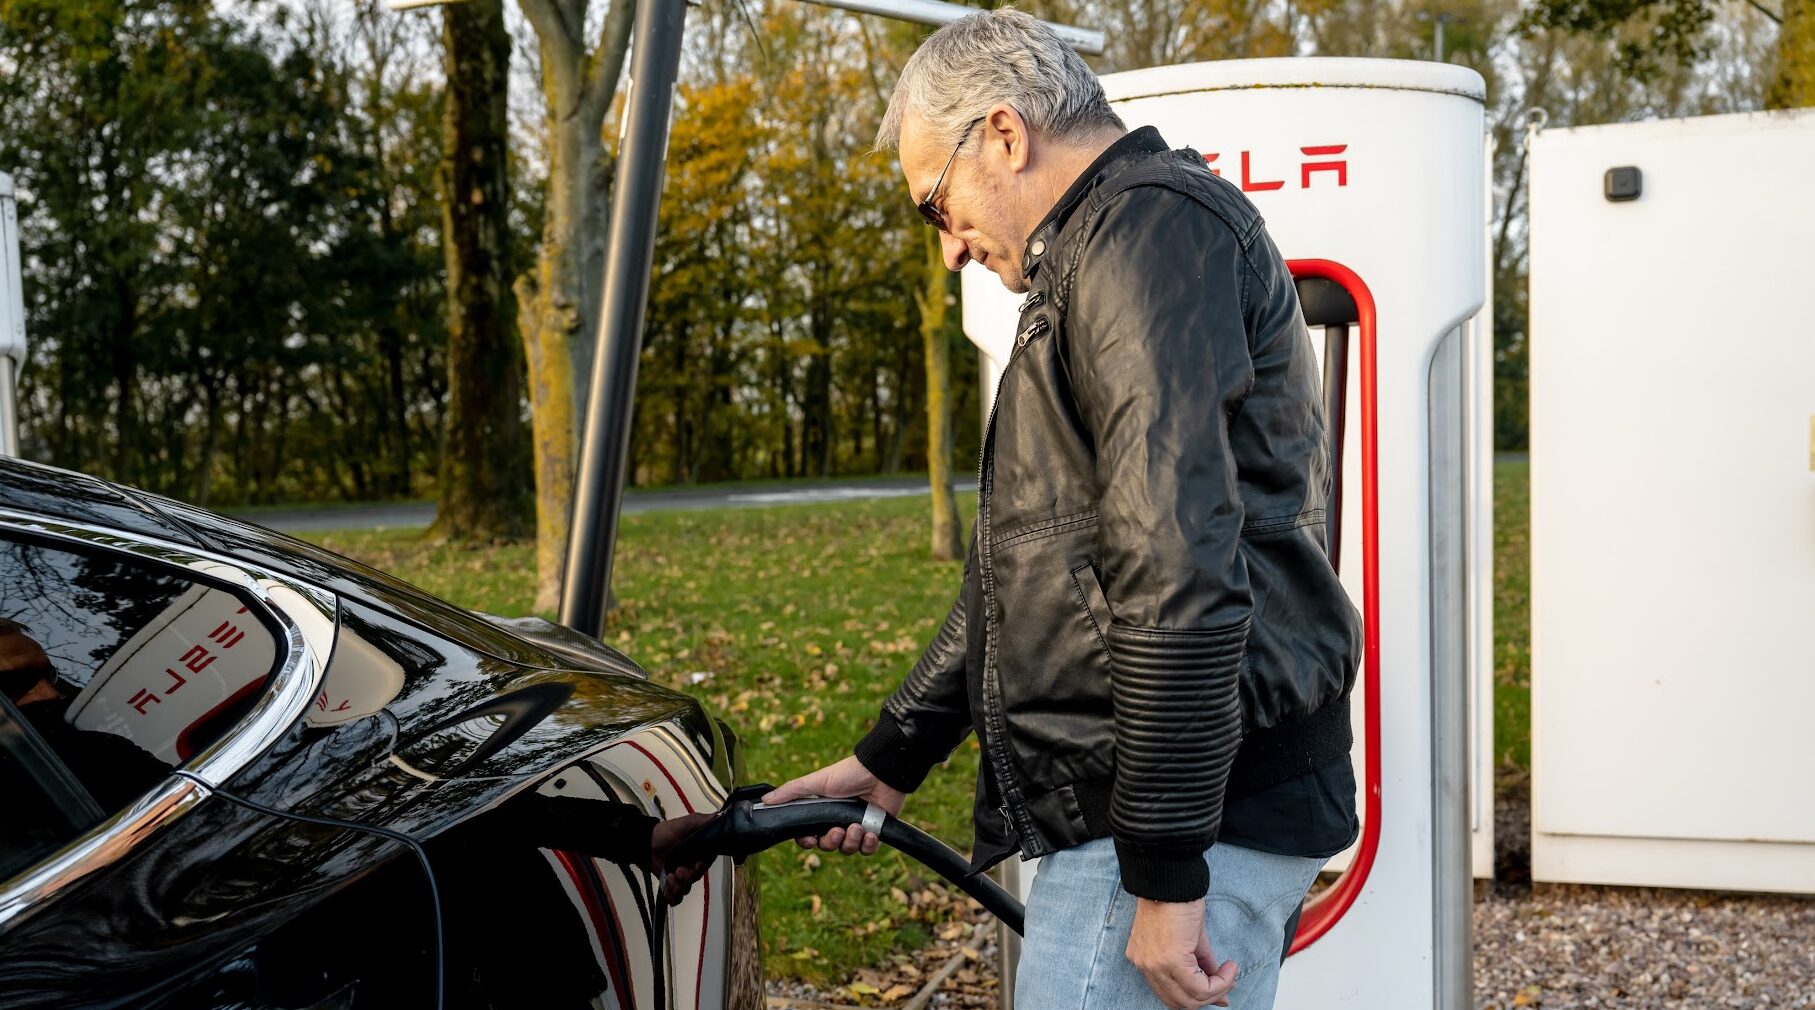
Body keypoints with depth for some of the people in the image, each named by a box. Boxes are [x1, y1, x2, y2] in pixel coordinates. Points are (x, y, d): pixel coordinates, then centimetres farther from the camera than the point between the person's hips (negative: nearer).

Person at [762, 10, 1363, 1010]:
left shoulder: (1148, 225, -10)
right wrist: (889, 757, 28)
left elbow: (1179, 571, -21)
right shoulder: (1094, 262, 25)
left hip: (1180, 814, -10)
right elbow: (1024, 565, 29)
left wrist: (1162, 870, -22)